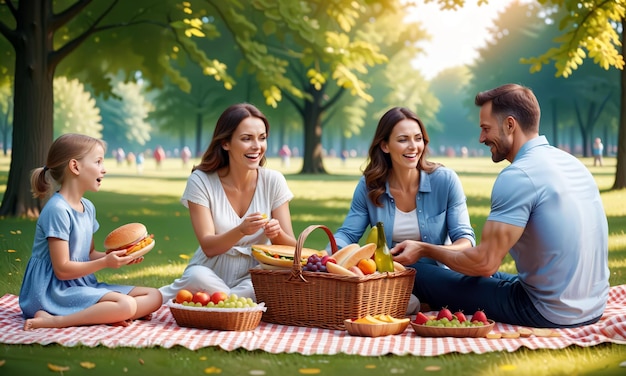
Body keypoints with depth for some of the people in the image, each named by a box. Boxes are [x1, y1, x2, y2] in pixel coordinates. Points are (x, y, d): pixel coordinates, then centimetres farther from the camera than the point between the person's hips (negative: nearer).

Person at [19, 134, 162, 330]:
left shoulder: (88, 207, 12)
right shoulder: (57, 210, -16)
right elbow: (62, 270, -17)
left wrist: (119, 256, 3)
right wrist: (105, 262, -17)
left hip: (84, 286, 9)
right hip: (56, 290, -9)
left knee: (154, 297, 0)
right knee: (126, 304, -30)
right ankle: (53, 320, -24)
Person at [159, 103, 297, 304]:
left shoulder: (273, 181, -4)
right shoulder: (201, 181, -9)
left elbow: (291, 247, -3)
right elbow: (208, 247, -15)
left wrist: (277, 234, -26)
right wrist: (241, 231, -34)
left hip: (254, 278, 4)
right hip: (211, 274, -3)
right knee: (198, 277, -39)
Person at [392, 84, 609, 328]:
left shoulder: (517, 177, -18)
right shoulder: (572, 162, 9)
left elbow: (484, 262, -20)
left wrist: (424, 250, -5)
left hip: (551, 314, -9)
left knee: (421, 275, -3)